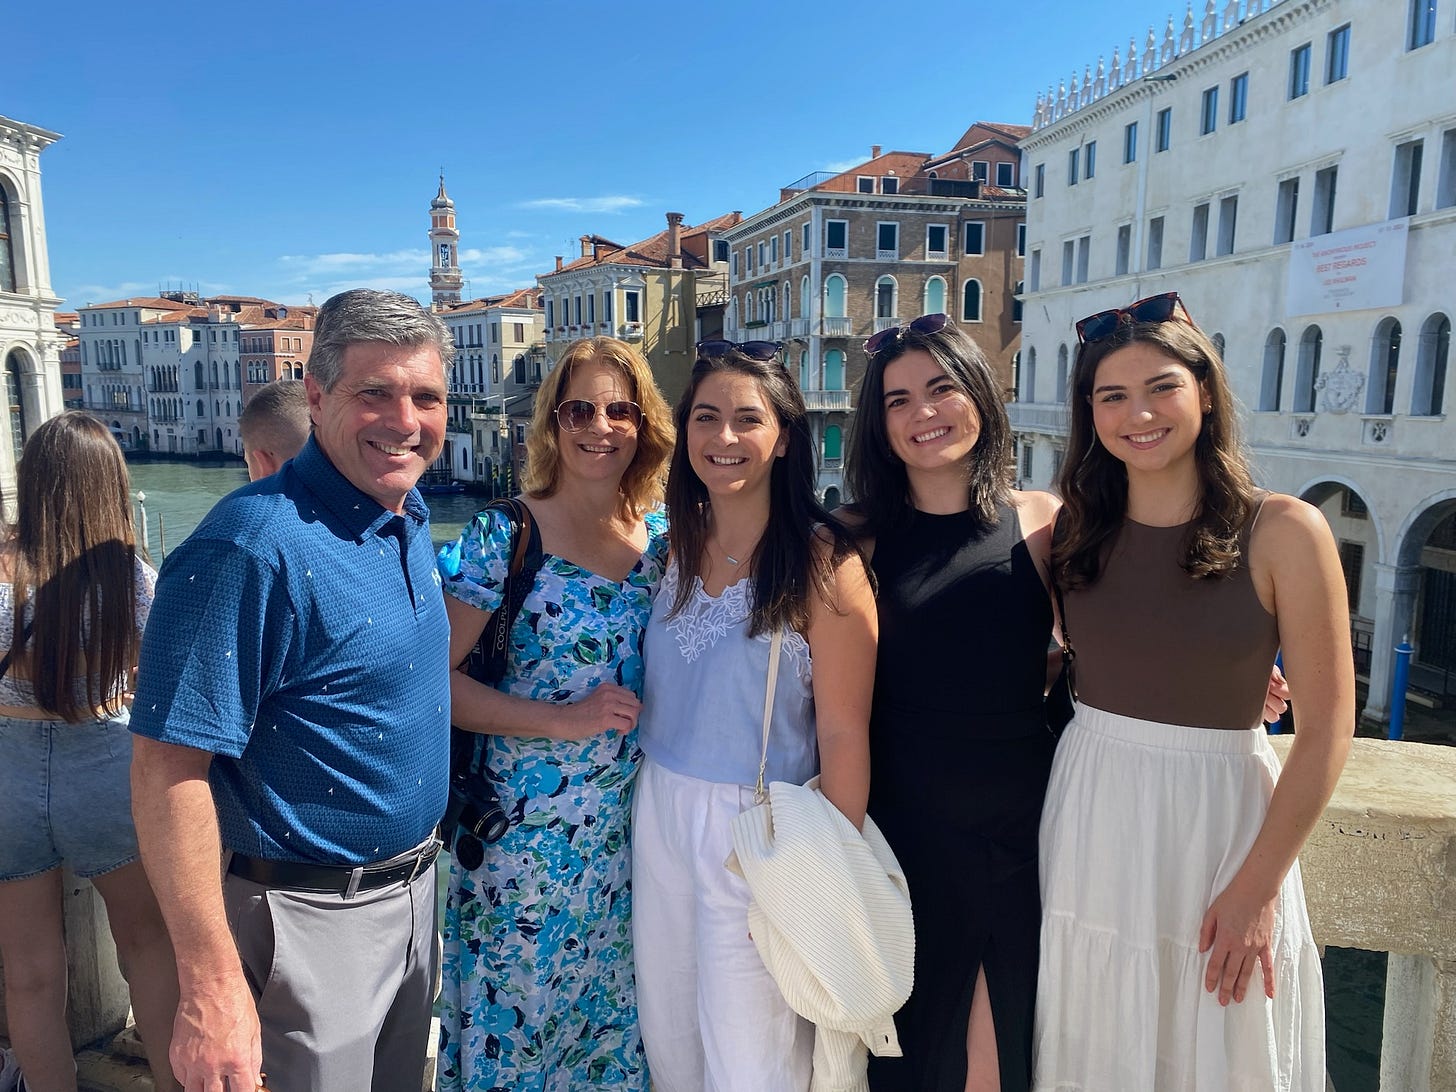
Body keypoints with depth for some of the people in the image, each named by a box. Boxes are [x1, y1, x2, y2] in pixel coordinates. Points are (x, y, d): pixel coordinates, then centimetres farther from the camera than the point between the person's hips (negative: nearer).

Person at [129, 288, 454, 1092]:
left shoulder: (412, 518, 1)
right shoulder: (254, 545, -25)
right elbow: (169, 769, -26)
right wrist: (211, 986, -27)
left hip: (417, 885, 8)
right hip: (313, 915, -8)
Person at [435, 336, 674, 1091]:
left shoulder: (664, 537, 1)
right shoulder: (503, 535, -11)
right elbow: (435, 677, -14)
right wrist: (564, 719, -20)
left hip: (630, 824, 4)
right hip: (523, 824, -4)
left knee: (610, 1004, 20)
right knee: (509, 1012, 12)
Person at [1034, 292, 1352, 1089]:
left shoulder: (1282, 531, -10)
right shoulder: (1076, 530, 0)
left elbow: (1326, 730, -10)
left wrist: (1258, 886, -11)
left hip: (1218, 816, -2)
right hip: (1089, 814, 3)